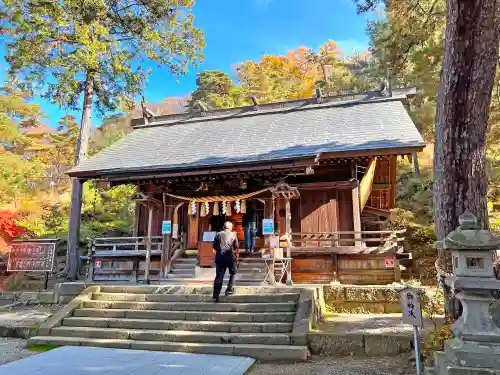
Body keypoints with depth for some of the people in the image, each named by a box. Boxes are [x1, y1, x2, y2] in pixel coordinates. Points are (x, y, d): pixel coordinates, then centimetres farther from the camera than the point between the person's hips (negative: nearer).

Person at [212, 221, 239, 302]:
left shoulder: (218, 234, 9)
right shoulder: (233, 235, 4)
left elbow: (214, 246, 11)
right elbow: (236, 248, 0)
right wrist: (237, 258, 8)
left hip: (219, 257, 2)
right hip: (230, 257, -2)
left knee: (219, 276, 1)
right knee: (232, 273, 22)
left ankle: (216, 296, -6)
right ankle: (229, 289, 18)